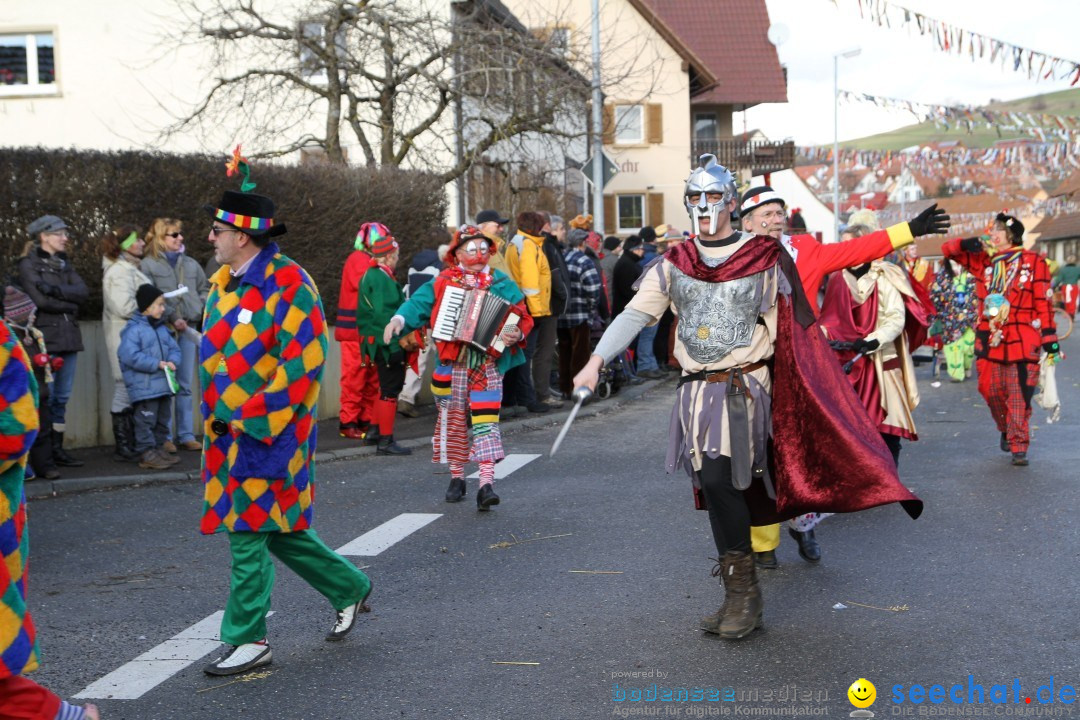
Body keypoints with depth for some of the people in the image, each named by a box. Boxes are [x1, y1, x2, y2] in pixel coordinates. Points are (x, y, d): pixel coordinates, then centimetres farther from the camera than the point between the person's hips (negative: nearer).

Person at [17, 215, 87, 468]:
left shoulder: (63, 264, 18)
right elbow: (40, 301, -14)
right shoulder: (28, 264, -1)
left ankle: (57, 448, 14)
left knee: (62, 397, 8)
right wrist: (70, 304, -3)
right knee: (45, 398, -7)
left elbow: (83, 292, 2)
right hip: (45, 338, -6)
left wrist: (53, 289, -11)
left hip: (68, 337, 6)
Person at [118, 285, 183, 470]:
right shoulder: (133, 330, -13)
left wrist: (172, 361, -10)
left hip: (164, 385, 8)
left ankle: (159, 448, 27)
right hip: (144, 388, -8)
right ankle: (147, 453, 3)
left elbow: (174, 348, 15)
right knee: (146, 420, -3)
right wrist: (157, 364, -21)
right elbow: (131, 356, -22)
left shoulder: (162, 328, 13)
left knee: (162, 420, 16)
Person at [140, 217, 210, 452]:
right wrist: (171, 318, -17)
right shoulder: (148, 265, -1)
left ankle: (186, 435, 14)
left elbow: (204, 289, 21)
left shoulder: (191, 264, 15)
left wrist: (204, 309, 2)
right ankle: (164, 436, 4)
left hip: (189, 328, 5)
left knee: (185, 385, 8)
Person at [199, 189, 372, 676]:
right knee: (274, 527, 15)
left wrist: (253, 418, -20)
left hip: (268, 430, -9)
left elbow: (305, 360, -20)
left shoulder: (287, 283, -15)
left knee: (250, 531, -4)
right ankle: (348, 587, 32)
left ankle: (248, 639, 8)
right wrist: (215, 416, 12)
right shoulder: (225, 282, 11)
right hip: (228, 431, 9)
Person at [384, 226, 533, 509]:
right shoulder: (443, 283, 6)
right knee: (454, 420, 10)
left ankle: (486, 483, -16)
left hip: (488, 365, -1)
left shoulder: (501, 284, 5)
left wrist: (516, 333, -21)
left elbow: (522, 317, 1)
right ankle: (456, 477, 25)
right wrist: (399, 319, -21)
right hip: (453, 365, 2)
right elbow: (418, 303, -2)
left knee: (485, 422, -11)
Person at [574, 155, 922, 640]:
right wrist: (595, 362, -11)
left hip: (744, 387, -4)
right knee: (720, 486, 9)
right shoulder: (673, 265, 9)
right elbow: (635, 314, 1)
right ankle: (740, 597, 22)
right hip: (695, 391, 4)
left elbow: (798, 327, 4)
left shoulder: (766, 258, 0)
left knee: (718, 477, -18)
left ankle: (743, 590, -5)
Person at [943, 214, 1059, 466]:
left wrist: (1049, 335, -6)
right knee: (991, 391, 8)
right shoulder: (983, 261, 11)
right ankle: (1006, 431, 31)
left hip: (1022, 339, -4)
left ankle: (1019, 447, -1)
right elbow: (948, 249, 13)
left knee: (1019, 396, -6)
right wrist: (965, 244, -9)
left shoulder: (1033, 262, 0)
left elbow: (1043, 302, -2)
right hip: (990, 339, 4)